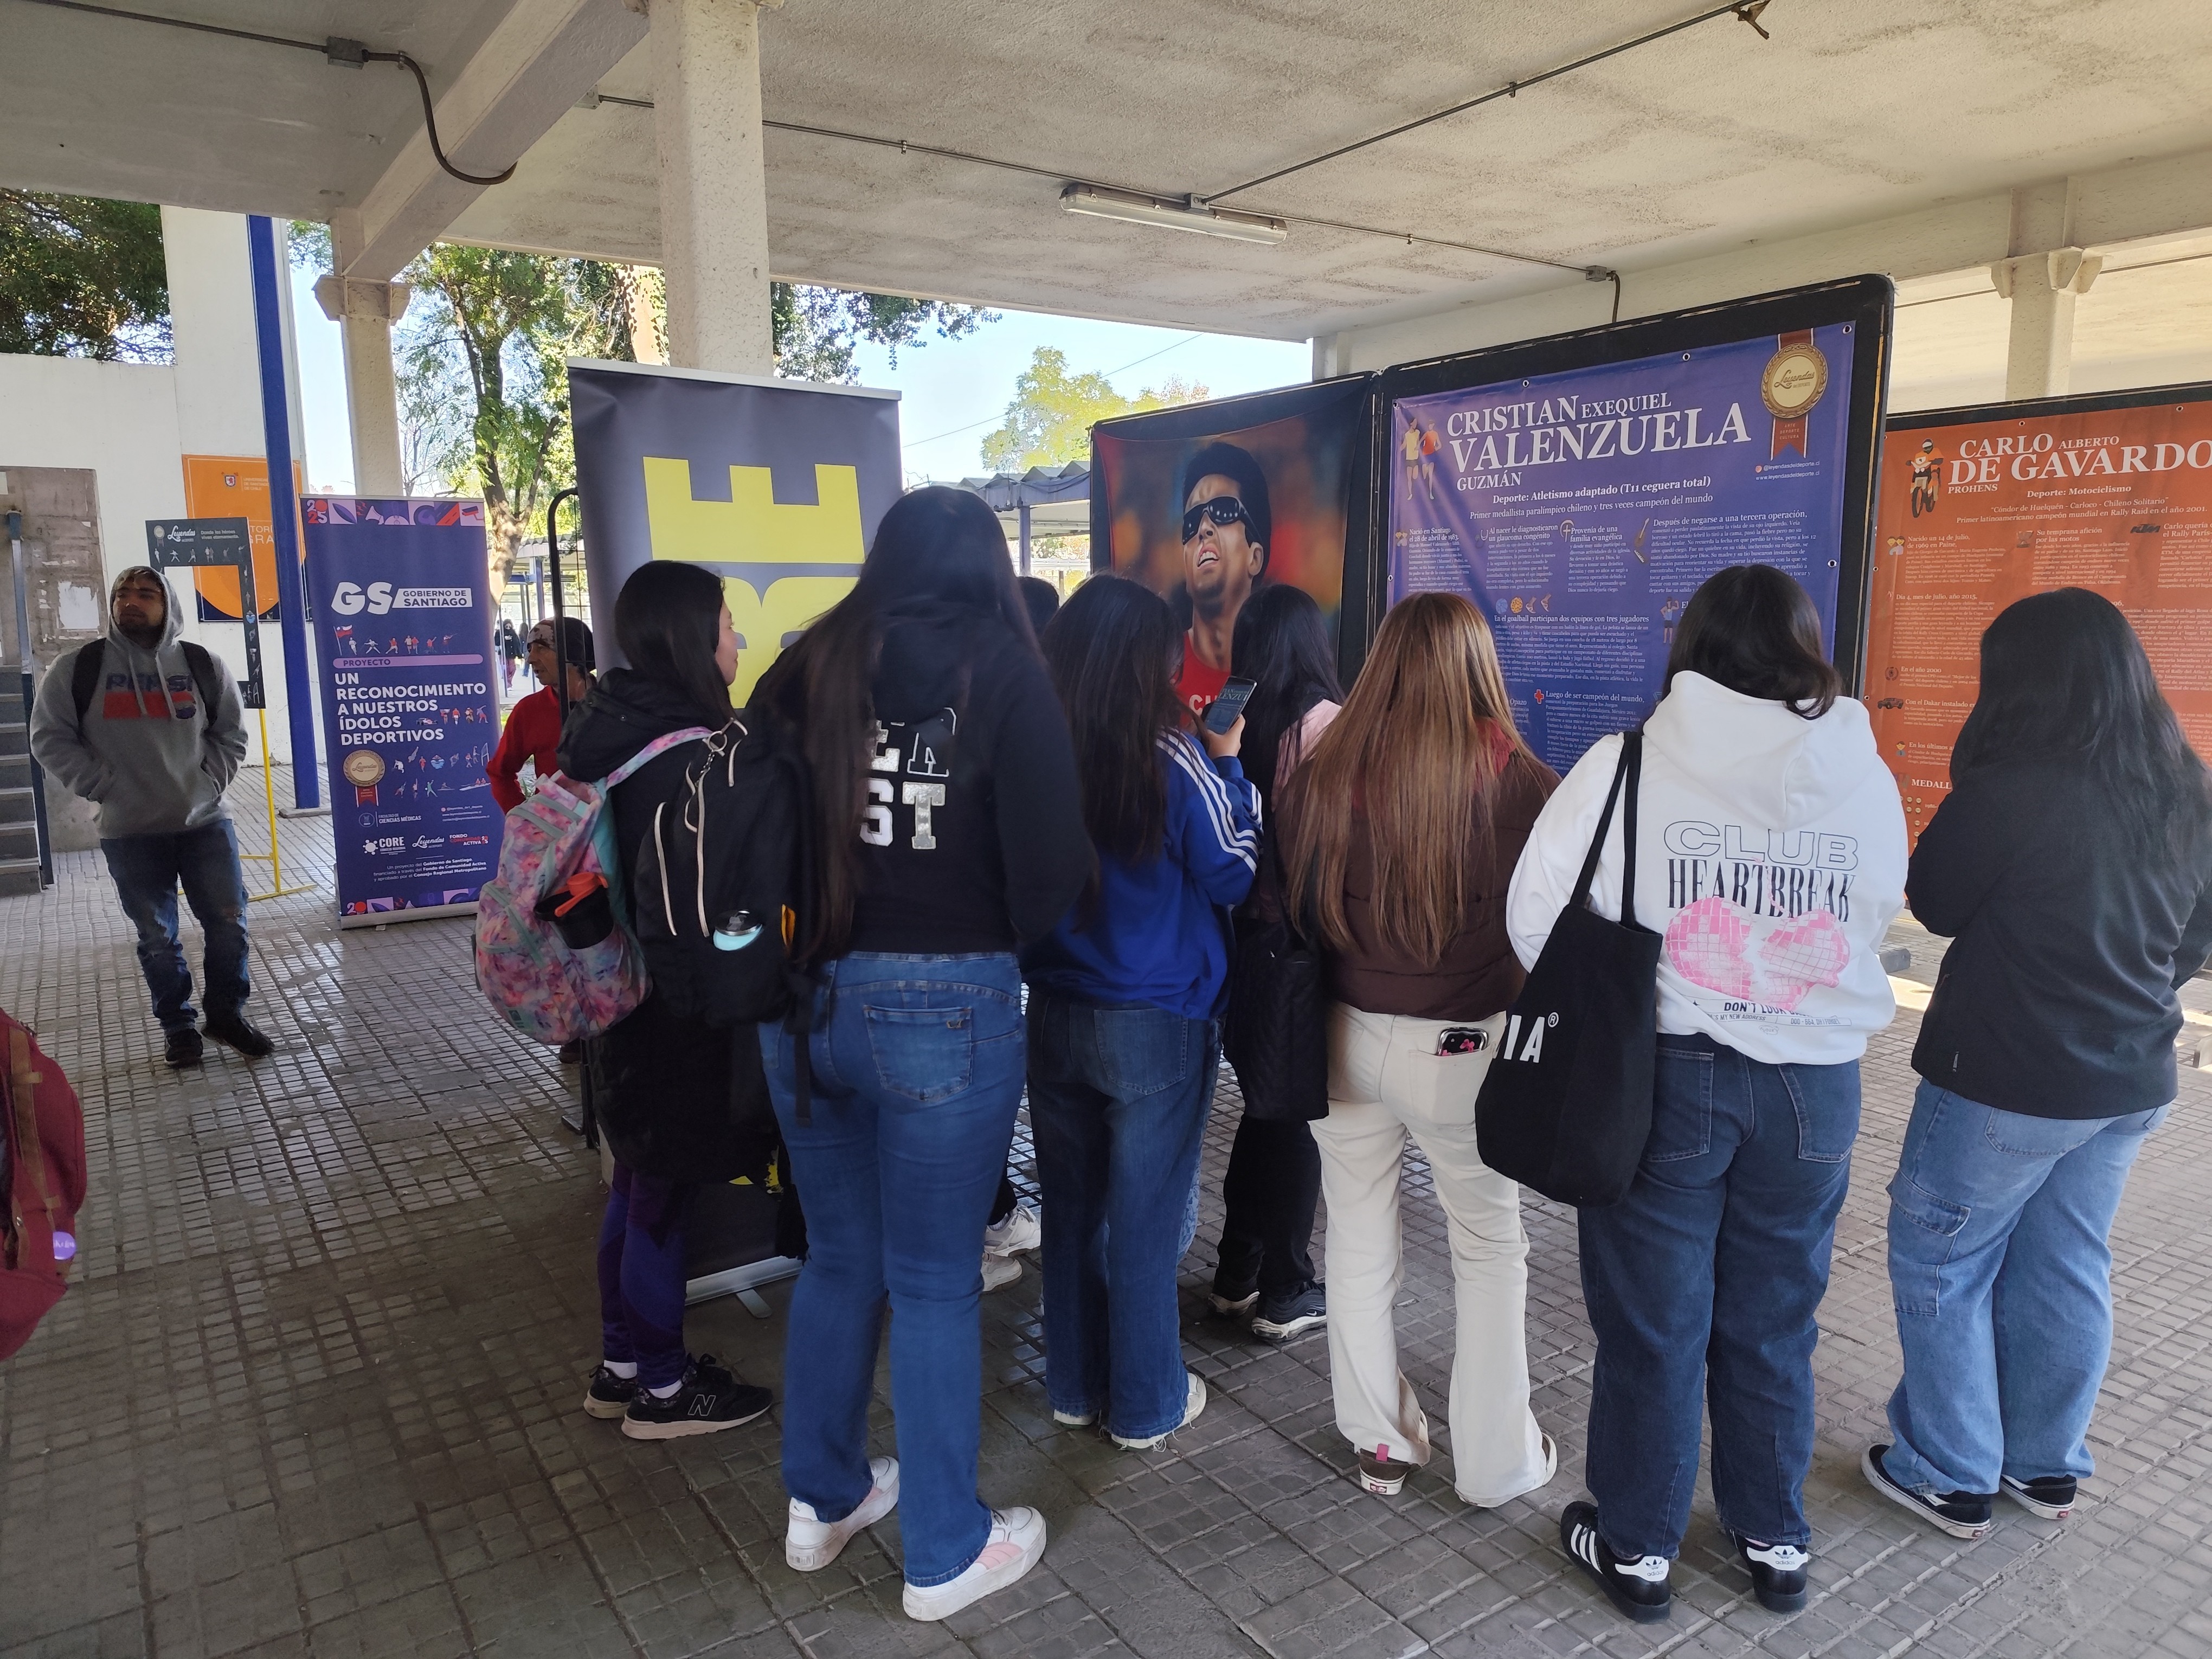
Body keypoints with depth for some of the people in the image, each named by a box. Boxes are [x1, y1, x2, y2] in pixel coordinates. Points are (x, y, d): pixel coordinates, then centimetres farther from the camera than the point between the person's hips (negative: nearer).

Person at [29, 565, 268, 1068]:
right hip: (130, 833, -1)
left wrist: (209, 781, -1)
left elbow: (230, 734, 12)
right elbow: (49, 738, 2)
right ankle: (177, 1024, 23)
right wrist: (100, 786, -7)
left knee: (228, 923, 4)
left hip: (206, 822, 1)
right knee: (157, 937, 8)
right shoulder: (77, 668, -2)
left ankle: (228, 1013, 22)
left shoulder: (203, 665, 2)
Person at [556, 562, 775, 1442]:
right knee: (662, 1198, 5)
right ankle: (661, 1389, 22)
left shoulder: (610, 728, 6)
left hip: (627, 1000, 9)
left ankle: (621, 1365, 34)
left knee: (636, 1188, 20)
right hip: (680, 1011, -9)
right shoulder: (686, 754, -22)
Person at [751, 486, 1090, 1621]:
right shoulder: (1004, 674, -6)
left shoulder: (805, 668, 4)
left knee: (837, 1259, 21)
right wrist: (1006, 939, 8)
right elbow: (1052, 867, -11)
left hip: (802, 997, 4)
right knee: (934, 1281, 10)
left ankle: (822, 1502, 39)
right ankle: (946, 1555, 27)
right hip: (945, 1004, -4)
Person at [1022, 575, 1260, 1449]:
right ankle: (1146, 1403, 25)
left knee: (1070, 1205, 18)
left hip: (1055, 1013, 4)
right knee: (1145, 1217, 10)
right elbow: (1234, 875, -6)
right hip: (1157, 1023, -4)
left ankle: (1074, 1383, 33)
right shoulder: (1173, 758, -16)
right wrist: (1228, 762, 0)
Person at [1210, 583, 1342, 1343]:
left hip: (1245, 932, 6)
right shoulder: (1326, 723, -15)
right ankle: (1286, 1293, 18)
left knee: (1262, 1102, 19)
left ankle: (1237, 1273, 30)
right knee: (1301, 1111, 7)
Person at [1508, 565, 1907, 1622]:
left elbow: (1534, 920, -10)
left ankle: (1635, 1547, 31)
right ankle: (1775, 1542, 38)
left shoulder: (1624, 764, -13)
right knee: (1773, 1325, 20)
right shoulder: (1867, 779, -5)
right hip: (1816, 1086, 3)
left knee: (1652, 1326, 13)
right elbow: (1880, 911, 9)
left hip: (1662, 1075, -3)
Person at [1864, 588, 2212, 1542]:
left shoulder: (2007, 793, -23)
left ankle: (1949, 1477, 18)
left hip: (2005, 1080, -7)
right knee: (2065, 1266, 19)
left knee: (1940, 1261, 8)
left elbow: (1934, 905, -7)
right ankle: (2046, 1466, 32)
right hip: (2132, 1081, 7)